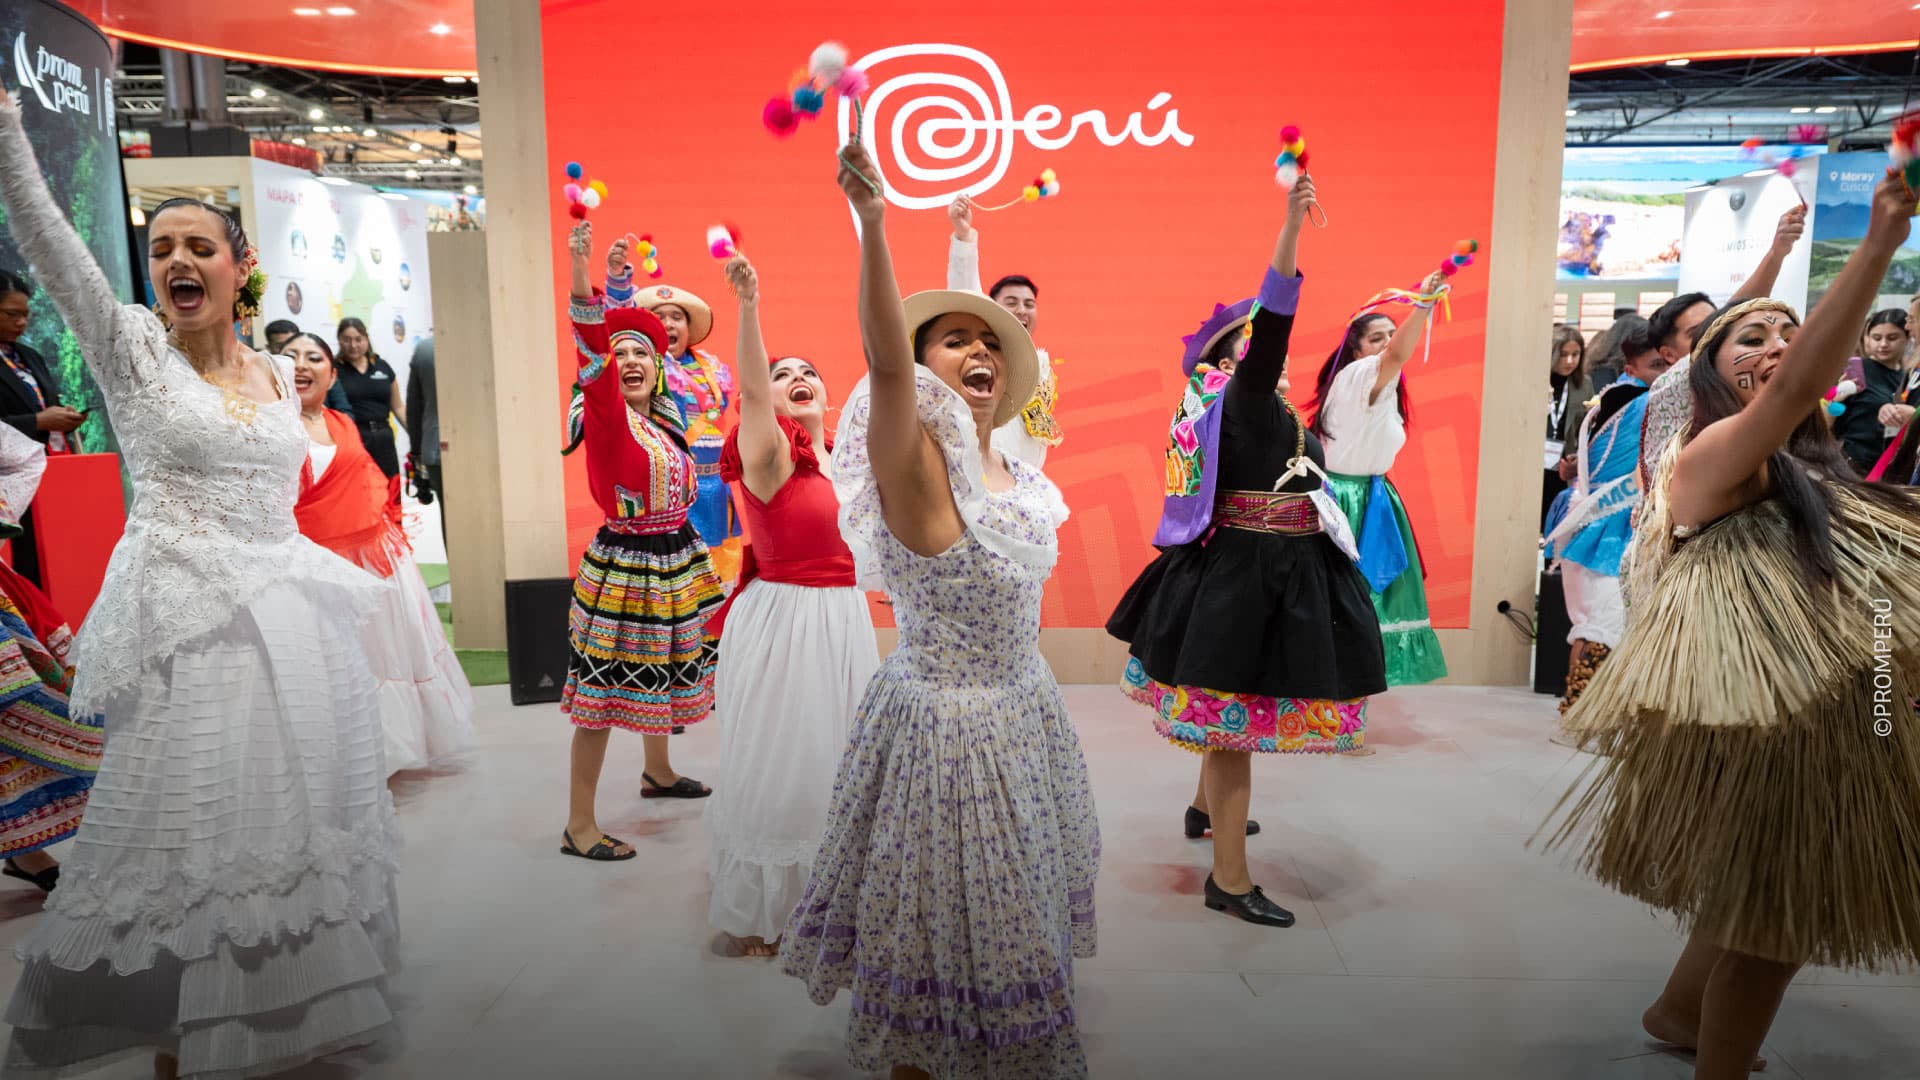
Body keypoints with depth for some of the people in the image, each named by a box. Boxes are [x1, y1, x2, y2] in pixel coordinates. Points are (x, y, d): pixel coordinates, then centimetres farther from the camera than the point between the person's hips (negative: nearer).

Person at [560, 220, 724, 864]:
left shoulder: (665, 419, 8)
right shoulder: (606, 413, -12)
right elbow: (593, 349, -28)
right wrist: (582, 275, -40)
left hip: (676, 559, 8)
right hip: (623, 563, -7)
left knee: (663, 670, 22)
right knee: (604, 687, -5)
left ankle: (658, 772, 44)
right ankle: (579, 824, 2)